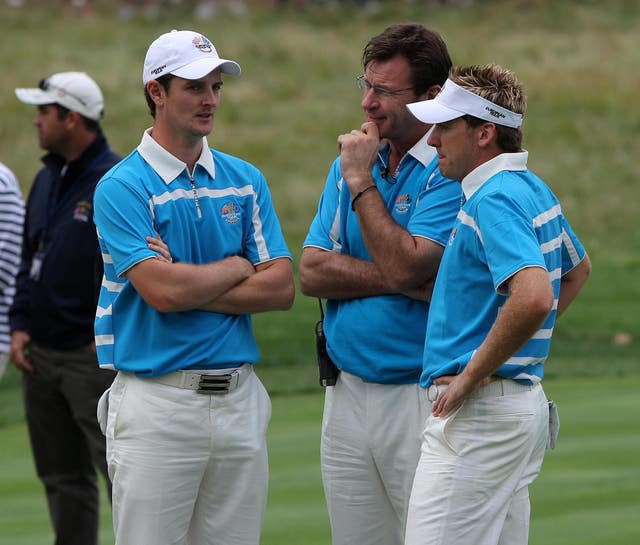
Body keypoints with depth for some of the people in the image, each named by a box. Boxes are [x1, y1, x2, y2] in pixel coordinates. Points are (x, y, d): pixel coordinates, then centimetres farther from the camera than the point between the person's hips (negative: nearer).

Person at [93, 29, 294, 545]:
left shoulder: (245, 180, 11)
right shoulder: (123, 187, -6)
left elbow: (281, 288, 2)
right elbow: (162, 293, -18)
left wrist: (191, 286, -8)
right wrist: (237, 268, -2)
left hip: (239, 399, 5)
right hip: (157, 400, -5)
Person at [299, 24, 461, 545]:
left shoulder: (450, 173, -9)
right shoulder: (350, 163, 12)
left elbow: (404, 266, -21)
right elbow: (312, 271, 2)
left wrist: (361, 183, -12)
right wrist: (404, 282, -11)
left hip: (421, 398, -6)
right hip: (347, 394, 7)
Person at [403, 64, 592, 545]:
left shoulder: (494, 200, -17)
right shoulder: (534, 190, 14)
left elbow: (534, 297, -32)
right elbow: (577, 269, 32)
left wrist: (472, 376, -21)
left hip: (478, 411, -10)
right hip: (526, 402, 10)